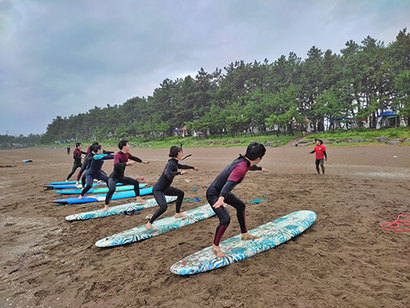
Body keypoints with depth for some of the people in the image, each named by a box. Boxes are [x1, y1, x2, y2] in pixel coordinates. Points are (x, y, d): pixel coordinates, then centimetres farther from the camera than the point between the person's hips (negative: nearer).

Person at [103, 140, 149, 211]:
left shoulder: (127, 154, -1)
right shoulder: (117, 155, -25)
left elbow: (134, 158, 20)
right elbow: (116, 165, -43)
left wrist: (143, 161, 31)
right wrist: (127, 163, -50)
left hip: (121, 177, 9)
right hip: (113, 177, -9)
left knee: (135, 182, 13)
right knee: (112, 189, -35)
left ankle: (138, 198, 26)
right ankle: (106, 206, -20)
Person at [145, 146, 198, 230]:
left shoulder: (174, 163, 4)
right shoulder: (171, 164, -24)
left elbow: (182, 166, 26)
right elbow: (167, 173, -45)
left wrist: (193, 167, 38)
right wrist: (179, 173, -43)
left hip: (165, 188, 10)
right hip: (158, 189, -10)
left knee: (180, 193, 20)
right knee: (164, 207, -27)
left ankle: (177, 213, 33)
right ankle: (149, 223, -8)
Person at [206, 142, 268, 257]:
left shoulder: (244, 160, -2)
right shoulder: (241, 168, -31)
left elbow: (251, 166, 24)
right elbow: (229, 183, -45)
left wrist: (260, 168, 44)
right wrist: (221, 198, -61)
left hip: (221, 192, 11)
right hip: (213, 194, -11)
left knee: (240, 205, 21)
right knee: (225, 219, -21)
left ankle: (244, 234, 37)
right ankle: (215, 247, 2)